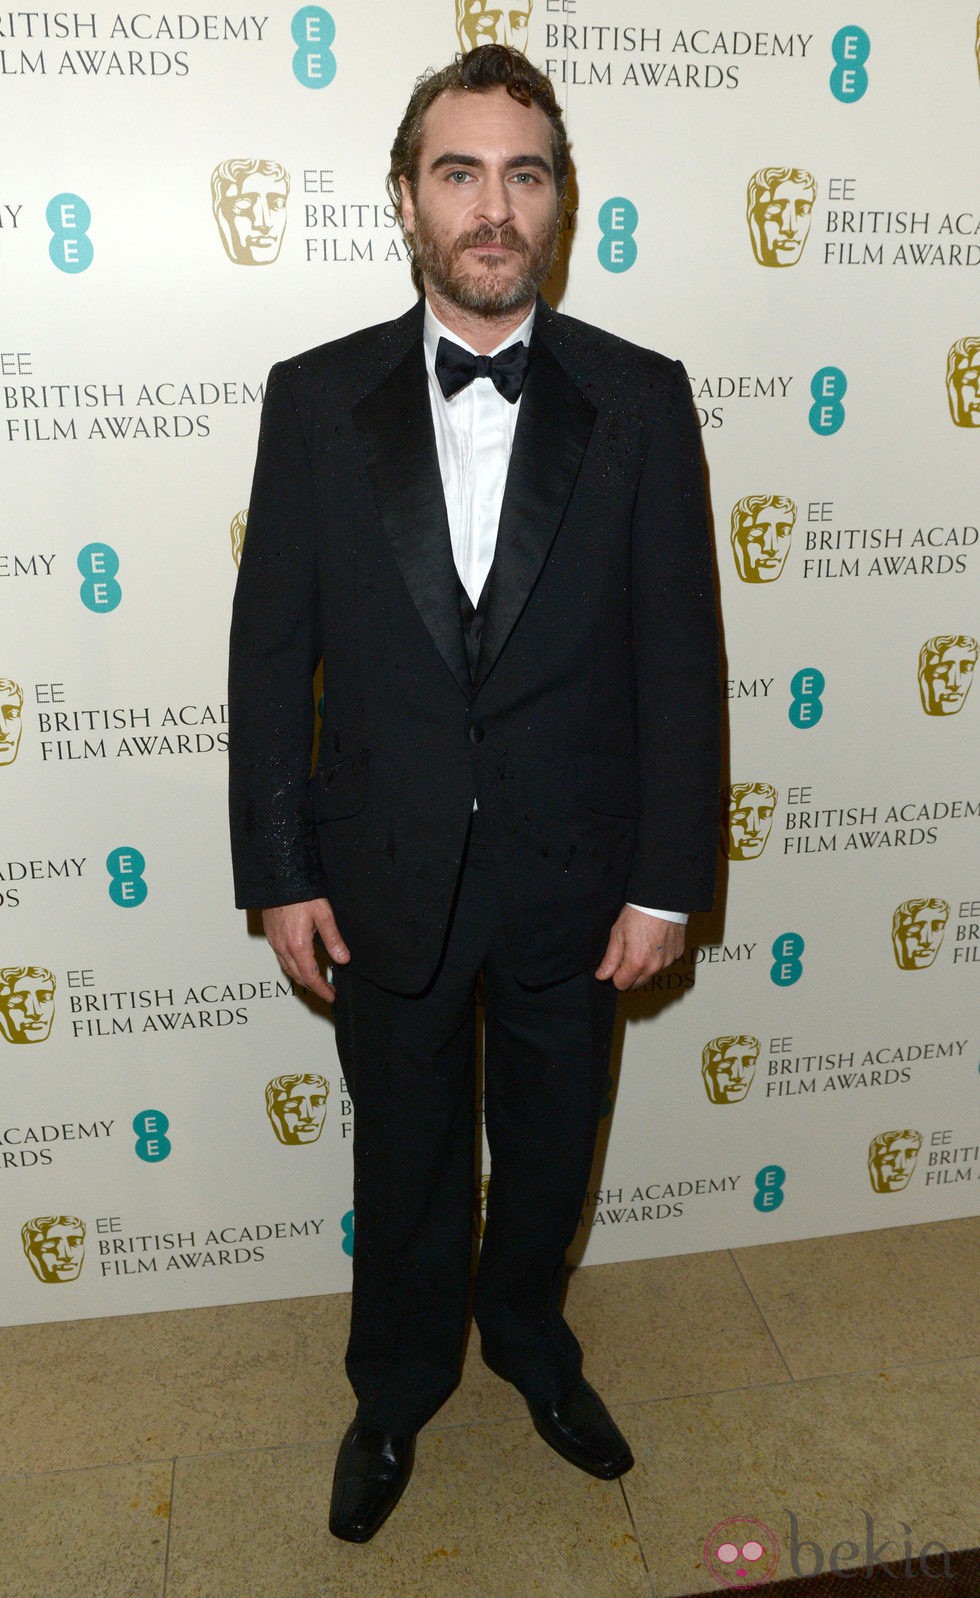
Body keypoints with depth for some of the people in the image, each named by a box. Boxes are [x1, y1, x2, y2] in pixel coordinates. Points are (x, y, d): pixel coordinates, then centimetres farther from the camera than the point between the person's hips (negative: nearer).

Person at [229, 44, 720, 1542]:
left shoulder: (640, 400, -5)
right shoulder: (317, 398, -4)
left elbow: (679, 657, -5)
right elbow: (273, 653, -3)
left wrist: (670, 881, -7)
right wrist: (279, 871, -4)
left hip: (572, 874, 1)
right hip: (388, 875, 0)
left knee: (551, 1143, 21)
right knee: (406, 1155, 19)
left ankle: (529, 1335, 51)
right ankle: (399, 1385, 46)